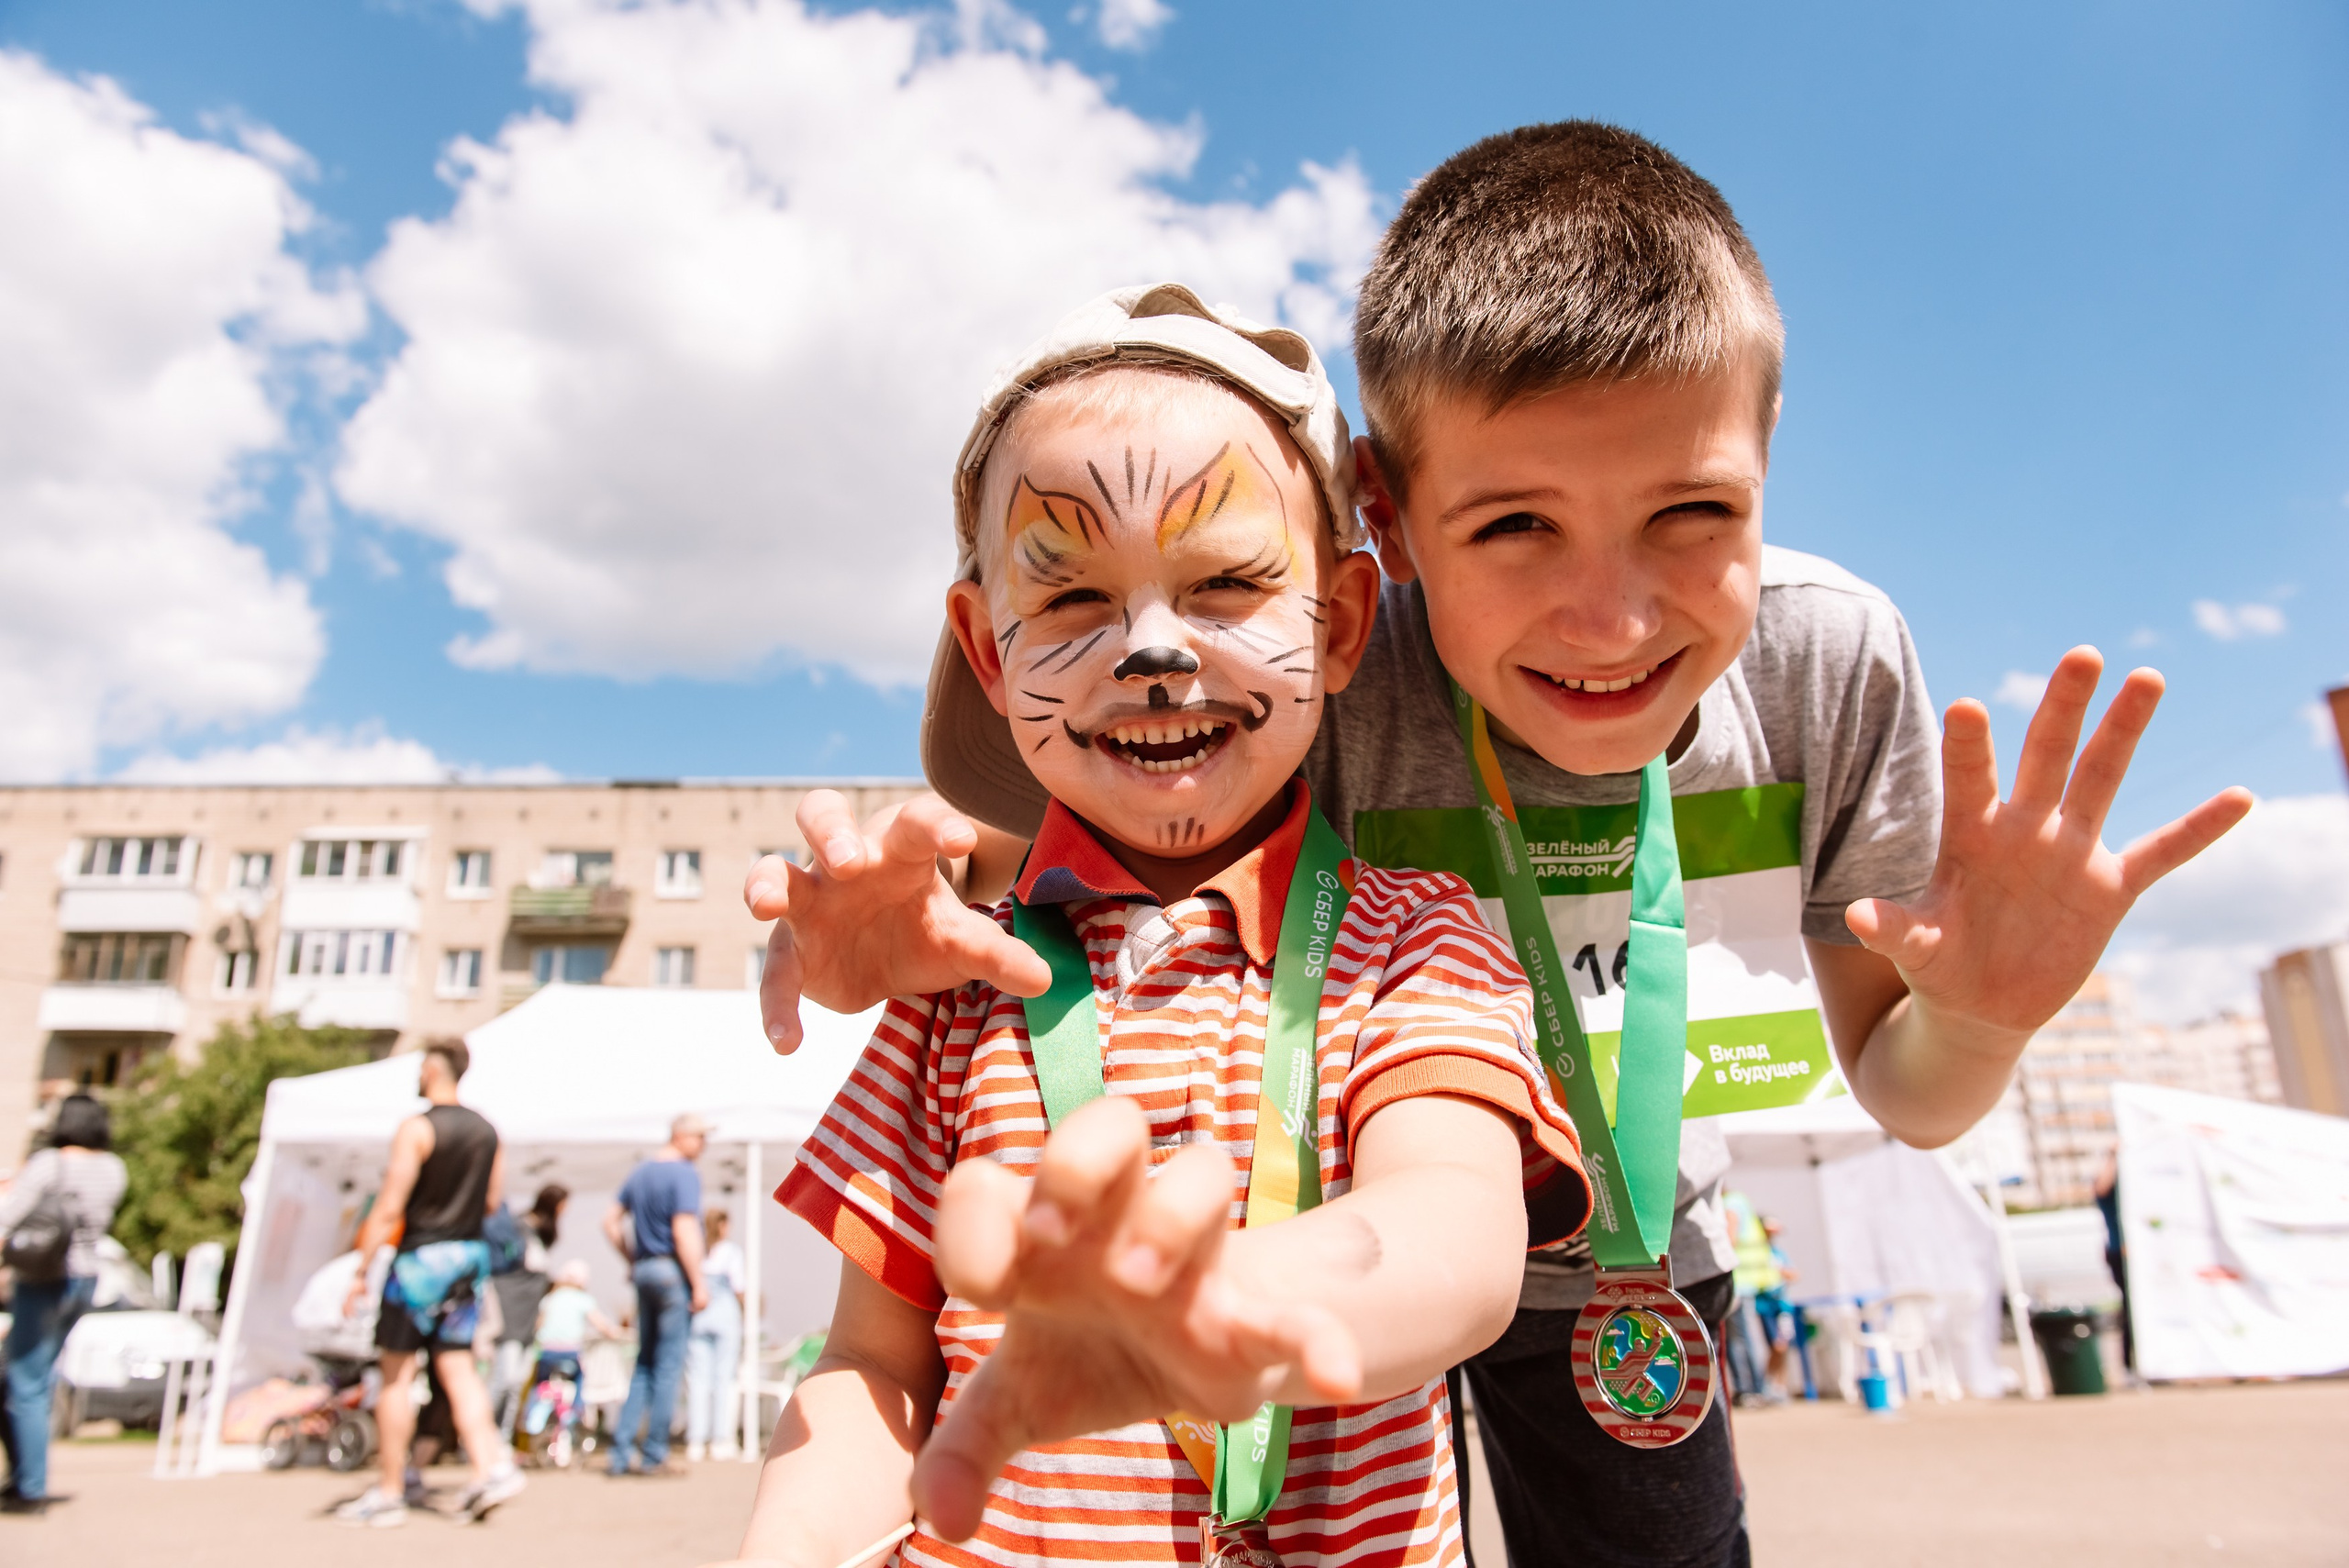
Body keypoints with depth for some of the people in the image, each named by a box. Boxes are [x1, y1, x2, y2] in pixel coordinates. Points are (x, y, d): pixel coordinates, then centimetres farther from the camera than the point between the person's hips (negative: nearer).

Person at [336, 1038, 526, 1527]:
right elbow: (492, 1202, 11)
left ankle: (389, 1492, 12)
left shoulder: (417, 1129, -12)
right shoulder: (487, 1130, 7)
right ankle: (490, 1466, -4)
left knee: (397, 1372, 5)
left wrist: (360, 1272, -10)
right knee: (457, 1367, 8)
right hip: (471, 1254, 6)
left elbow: (388, 1210, -15)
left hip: (421, 1254, -6)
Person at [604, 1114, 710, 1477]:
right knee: (669, 1366, -1)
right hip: (673, 1272, -8)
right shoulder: (685, 1174, -12)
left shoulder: (640, 1173, 14)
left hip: (644, 1271, 8)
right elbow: (684, 1232, -20)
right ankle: (655, 1456, 3)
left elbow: (610, 1221, 17)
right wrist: (699, 1283, -17)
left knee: (644, 1363, 15)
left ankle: (622, 1452, 13)